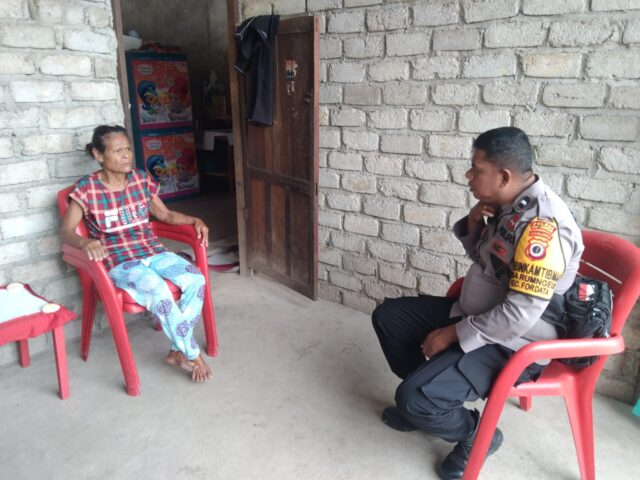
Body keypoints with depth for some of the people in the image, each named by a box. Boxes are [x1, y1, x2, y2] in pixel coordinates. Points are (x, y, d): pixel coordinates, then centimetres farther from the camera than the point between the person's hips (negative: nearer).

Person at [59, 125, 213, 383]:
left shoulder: (141, 178, 6)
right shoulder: (86, 187, -6)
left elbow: (165, 214, 15)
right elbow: (66, 230, -10)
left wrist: (194, 220, -2)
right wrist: (85, 242, -32)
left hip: (153, 251, 5)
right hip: (118, 261, -4)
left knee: (196, 280, -22)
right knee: (158, 290, -34)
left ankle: (177, 351, -7)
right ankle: (192, 354, -15)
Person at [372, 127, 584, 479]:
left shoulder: (541, 223, -28)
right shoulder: (510, 205, 1)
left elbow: (519, 316, -30)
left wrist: (454, 333, -18)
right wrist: (472, 225, -5)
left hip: (511, 344, -9)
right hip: (476, 316, 10)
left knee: (414, 397, -24)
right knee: (388, 316, 12)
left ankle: (475, 434, 9)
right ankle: (431, 402, 26)